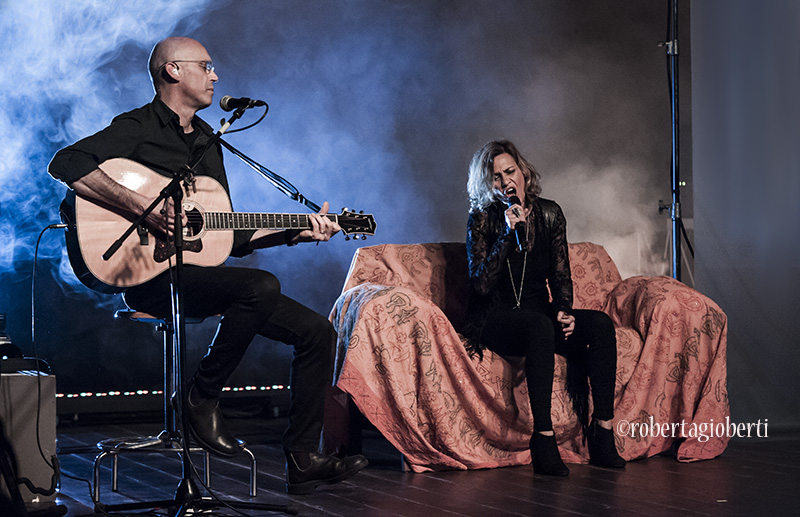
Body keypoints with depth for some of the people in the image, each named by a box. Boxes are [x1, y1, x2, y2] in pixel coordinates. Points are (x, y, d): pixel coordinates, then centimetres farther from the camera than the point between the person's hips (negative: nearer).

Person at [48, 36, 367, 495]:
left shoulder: (208, 143, 22)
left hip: (207, 272, 8)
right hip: (153, 276, -8)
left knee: (317, 331, -4)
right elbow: (67, 163, -21)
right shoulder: (139, 127, -2)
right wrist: (141, 207, -27)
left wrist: (295, 233, 11)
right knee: (263, 286, -34)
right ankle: (202, 398, -14)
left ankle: (303, 461, -2)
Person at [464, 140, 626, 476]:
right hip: (494, 319, -5)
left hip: (539, 313, 5)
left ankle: (603, 433, -23)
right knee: (541, 326, -37)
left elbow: (561, 275, 11)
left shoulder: (549, 213, 7)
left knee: (601, 324, -22)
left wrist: (564, 311, -9)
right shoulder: (483, 219, -5)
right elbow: (480, 285, -14)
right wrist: (509, 233, -20)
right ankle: (543, 438, -38)